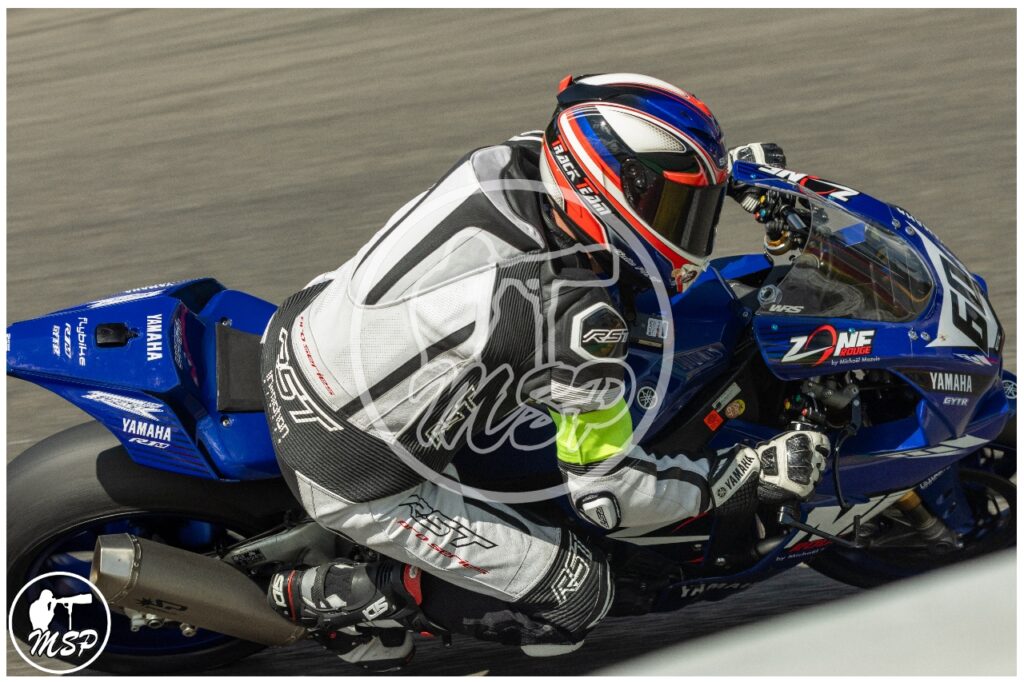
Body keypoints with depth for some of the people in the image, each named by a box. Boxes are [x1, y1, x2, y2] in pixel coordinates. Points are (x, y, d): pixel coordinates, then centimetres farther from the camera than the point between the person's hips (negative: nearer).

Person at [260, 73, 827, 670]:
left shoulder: (508, 160, -8)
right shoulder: (577, 321, -27)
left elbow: (600, 164, 18)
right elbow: (609, 489, -15)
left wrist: (725, 167, 18)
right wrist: (753, 473, -9)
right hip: (353, 476, -7)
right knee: (579, 598, 2)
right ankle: (341, 598, 3)